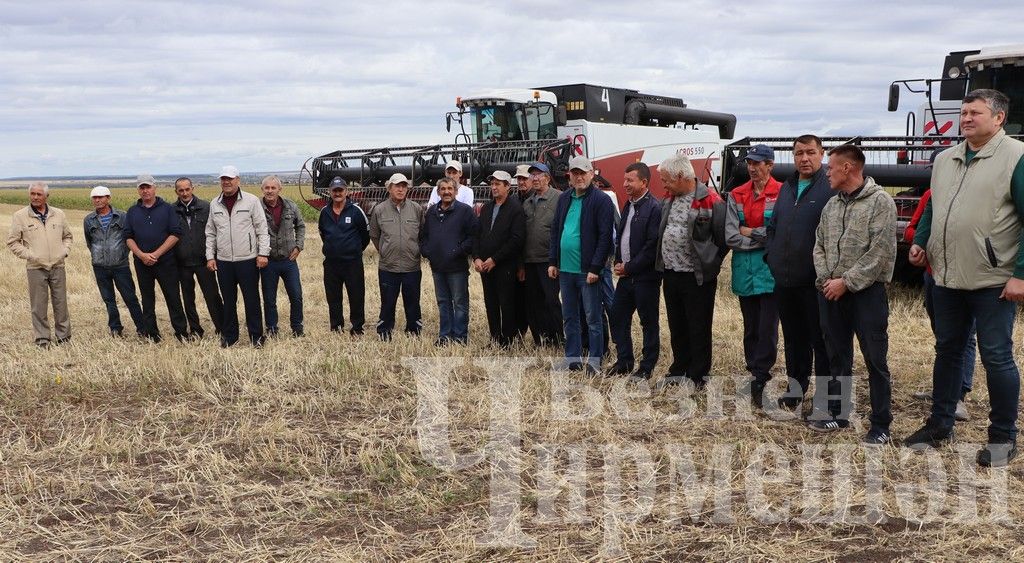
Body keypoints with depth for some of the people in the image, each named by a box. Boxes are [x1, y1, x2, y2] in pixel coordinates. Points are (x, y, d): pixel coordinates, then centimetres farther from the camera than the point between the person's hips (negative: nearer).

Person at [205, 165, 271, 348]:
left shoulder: (251, 201, -3)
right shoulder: (215, 204, 9)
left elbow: (262, 229, -3)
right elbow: (210, 233, 14)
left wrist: (263, 253, -9)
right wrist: (210, 256, 7)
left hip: (248, 260, -3)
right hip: (223, 261, 3)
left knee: (251, 300, 2)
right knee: (228, 301, 11)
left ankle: (256, 336, 12)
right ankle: (229, 336, 22)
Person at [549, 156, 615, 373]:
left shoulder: (601, 200, -9)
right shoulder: (564, 199, 11)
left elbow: (605, 236, -13)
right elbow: (555, 230, 16)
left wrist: (595, 268, -17)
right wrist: (552, 261, 9)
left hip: (587, 271, -7)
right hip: (565, 269, 7)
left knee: (593, 318, 2)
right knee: (569, 318, 13)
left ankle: (594, 361, 9)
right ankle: (573, 359, 23)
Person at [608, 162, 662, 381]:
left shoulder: (654, 208, -15)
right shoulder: (628, 205, 12)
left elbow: (652, 246, -19)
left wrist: (629, 267, -14)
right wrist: (618, 263, 4)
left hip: (645, 276, -8)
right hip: (625, 274, 8)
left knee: (649, 322, 4)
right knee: (617, 316, 12)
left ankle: (647, 367, 14)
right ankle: (624, 361, 25)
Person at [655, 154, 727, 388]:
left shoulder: (710, 201, -14)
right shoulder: (670, 200, 9)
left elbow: (723, 239, -12)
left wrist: (709, 264, -5)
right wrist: (663, 261, 14)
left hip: (697, 278, -7)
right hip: (670, 274, 7)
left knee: (699, 329, 4)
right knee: (677, 327, 17)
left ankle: (697, 376, 13)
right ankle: (679, 370, 30)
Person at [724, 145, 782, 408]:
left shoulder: (781, 194, -6)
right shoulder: (736, 196, 7)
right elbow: (730, 236, -1)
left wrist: (749, 232, -7)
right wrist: (763, 237, -7)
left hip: (770, 270, -4)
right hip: (745, 270, 5)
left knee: (767, 328, -5)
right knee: (751, 328, 12)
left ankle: (759, 380, -1)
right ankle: (756, 374, 22)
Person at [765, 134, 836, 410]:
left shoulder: (831, 187, -10)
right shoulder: (787, 188, 14)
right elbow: (772, 225, 22)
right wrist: (771, 254, 11)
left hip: (815, 281, -7)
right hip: (784, 280, 7)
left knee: (821, 341, 1)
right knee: (794, 339, 18)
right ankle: (796, 389, 30)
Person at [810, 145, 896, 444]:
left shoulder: (880, 201, -8)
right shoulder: (831, 205, 13)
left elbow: (881, 251, -15)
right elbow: (819, 245, 14)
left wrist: (846, 281, -15)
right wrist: (825, 279, -3)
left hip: (866, 292, -6)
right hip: (831, 293, 7)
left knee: (875, 360, -2)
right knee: (837, 358, 14)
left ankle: (880, 424, 5)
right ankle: (837, 414, 26)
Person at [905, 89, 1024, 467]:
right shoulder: (944, 160, 11)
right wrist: (920, 242, 7)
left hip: (993, 283, -6)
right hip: (947, 279, 7)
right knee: (947, 351, 16)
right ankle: (940, 425, 29)